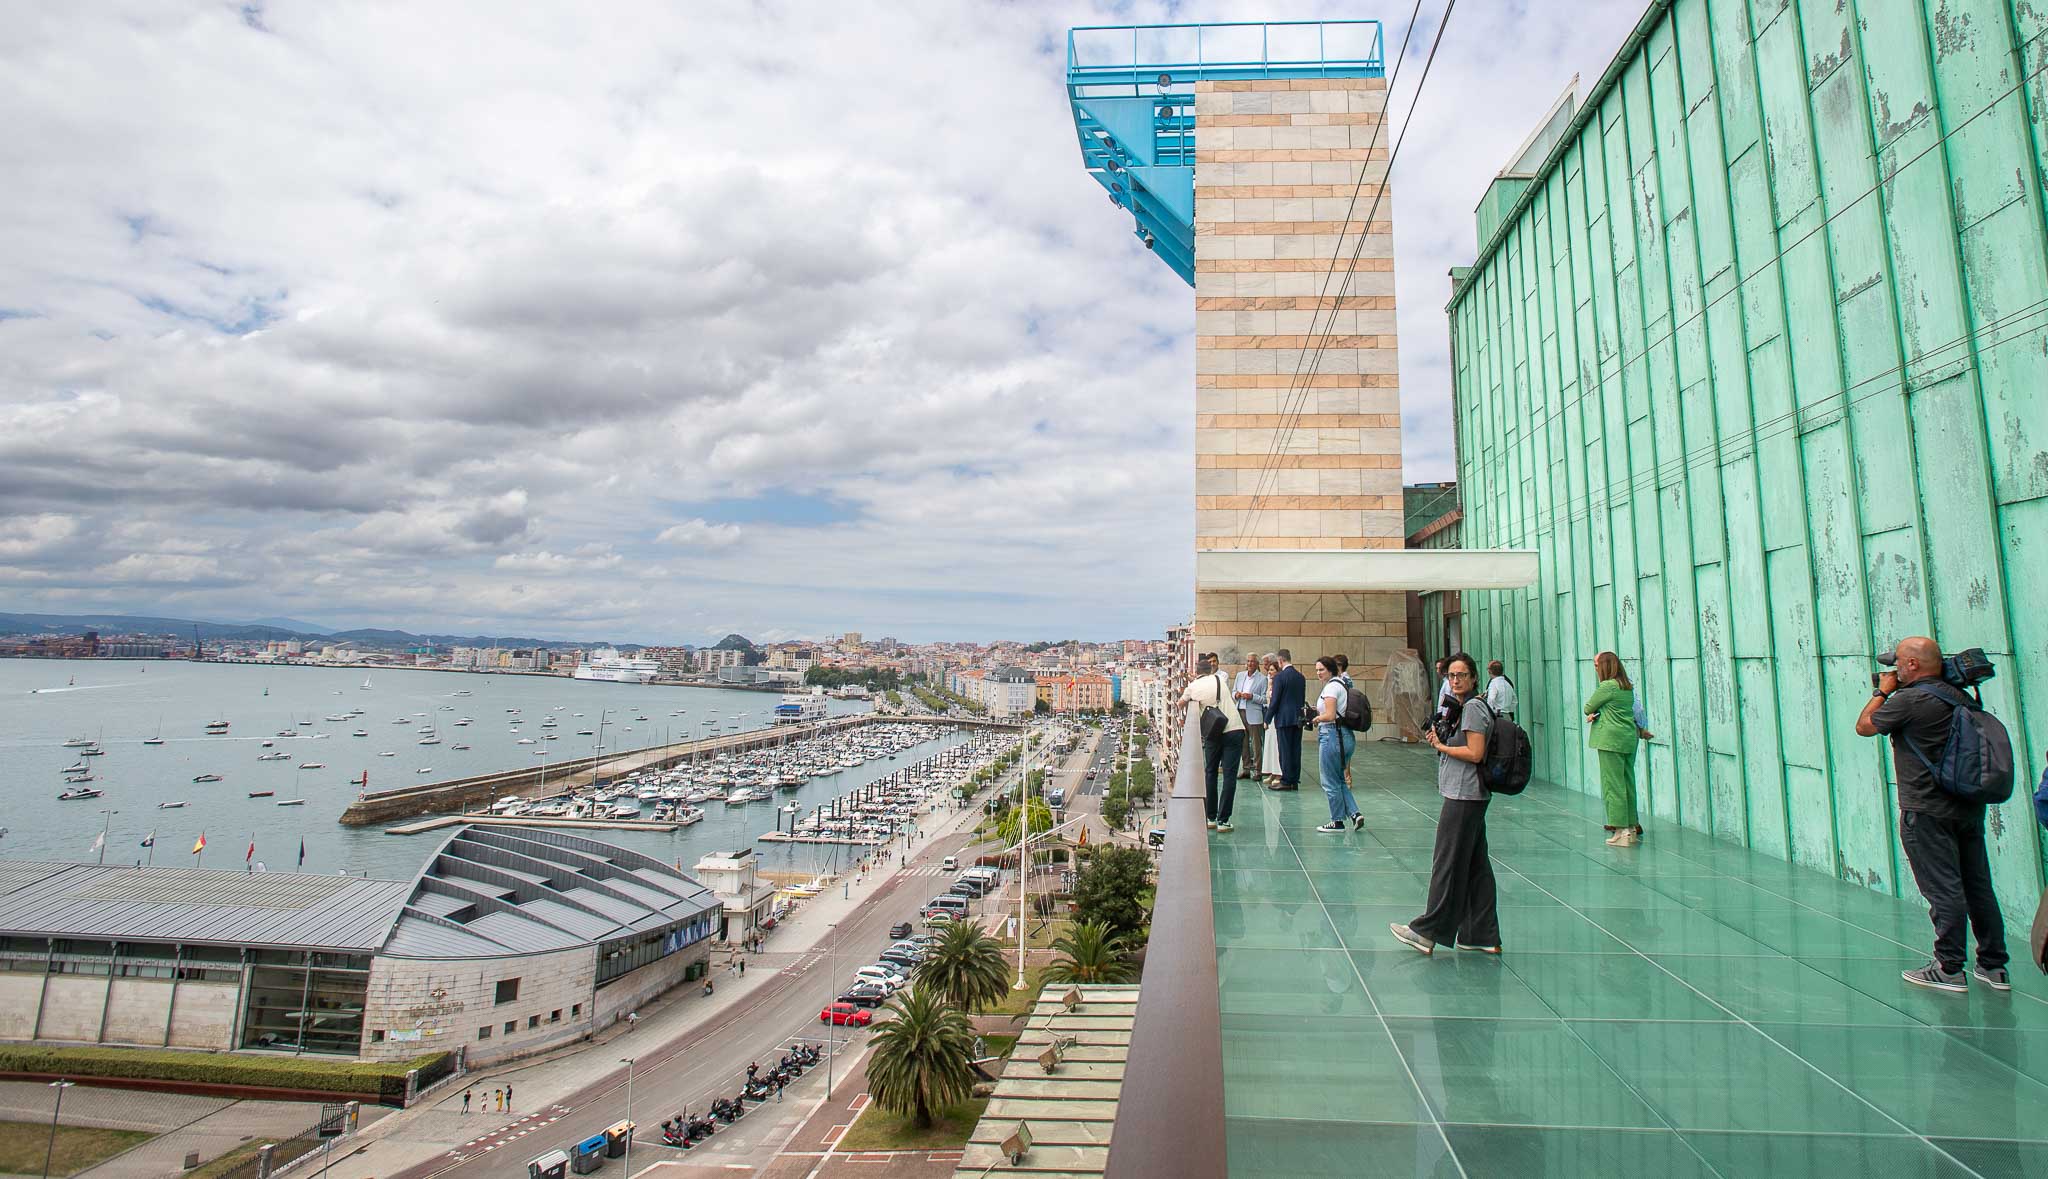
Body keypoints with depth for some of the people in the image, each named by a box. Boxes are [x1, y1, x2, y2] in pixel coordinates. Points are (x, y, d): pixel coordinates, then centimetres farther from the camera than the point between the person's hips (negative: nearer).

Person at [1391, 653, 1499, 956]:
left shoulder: (1472, 707, -13)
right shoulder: (1460, 707, 17)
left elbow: (1475, 753, -20)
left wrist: (1441, 745, -9)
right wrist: (1439, 738, 5)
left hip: (1464, 795, -10)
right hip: (1467, 795, 10)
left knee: (1447, 862, -4)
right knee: (1475, 864, 12)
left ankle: (1428, 932, 3)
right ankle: (1483, 935, 18)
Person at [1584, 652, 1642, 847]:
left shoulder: (1607, 686, -13)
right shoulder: (1628, 688, 12)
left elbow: (1588, 708, -5)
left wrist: (1593, 712, 14)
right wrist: (1598, 713, 5)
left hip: (1611, 740, -8)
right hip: (1630, 739, 8)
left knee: (1613, 785, -4)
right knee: (1628, 784, 12)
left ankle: (1621, 831, -3)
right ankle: (1632, 827, 18)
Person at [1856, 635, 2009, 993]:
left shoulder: (1909, 700, -16)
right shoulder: (1958, 697, 7)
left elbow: (1864, 726, -4)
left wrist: (1883, 690, 8)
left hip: (1928, 812, -8)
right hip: (1970, 806, 8)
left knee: (1943, 890, -3)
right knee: (1978, 886, 14)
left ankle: (1949, 969, 4)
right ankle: (1994, 966, 22)